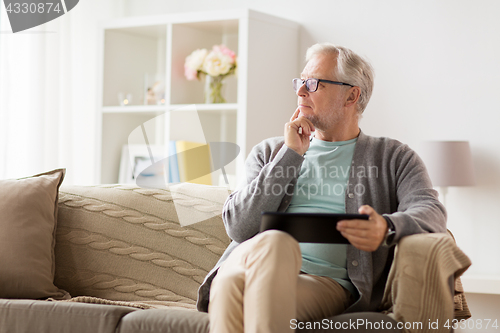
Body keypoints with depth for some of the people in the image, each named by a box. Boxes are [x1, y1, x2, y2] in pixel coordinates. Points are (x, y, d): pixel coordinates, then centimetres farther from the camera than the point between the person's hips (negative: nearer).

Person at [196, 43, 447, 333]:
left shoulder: (393, 158, 20)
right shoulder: (269, 152, 26)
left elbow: (432, 213, 0)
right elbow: (239, 227, 10)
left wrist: (386, 229, -24)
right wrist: (291, 155, 7)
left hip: (328, 283, -2)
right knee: (273, 243, -38)